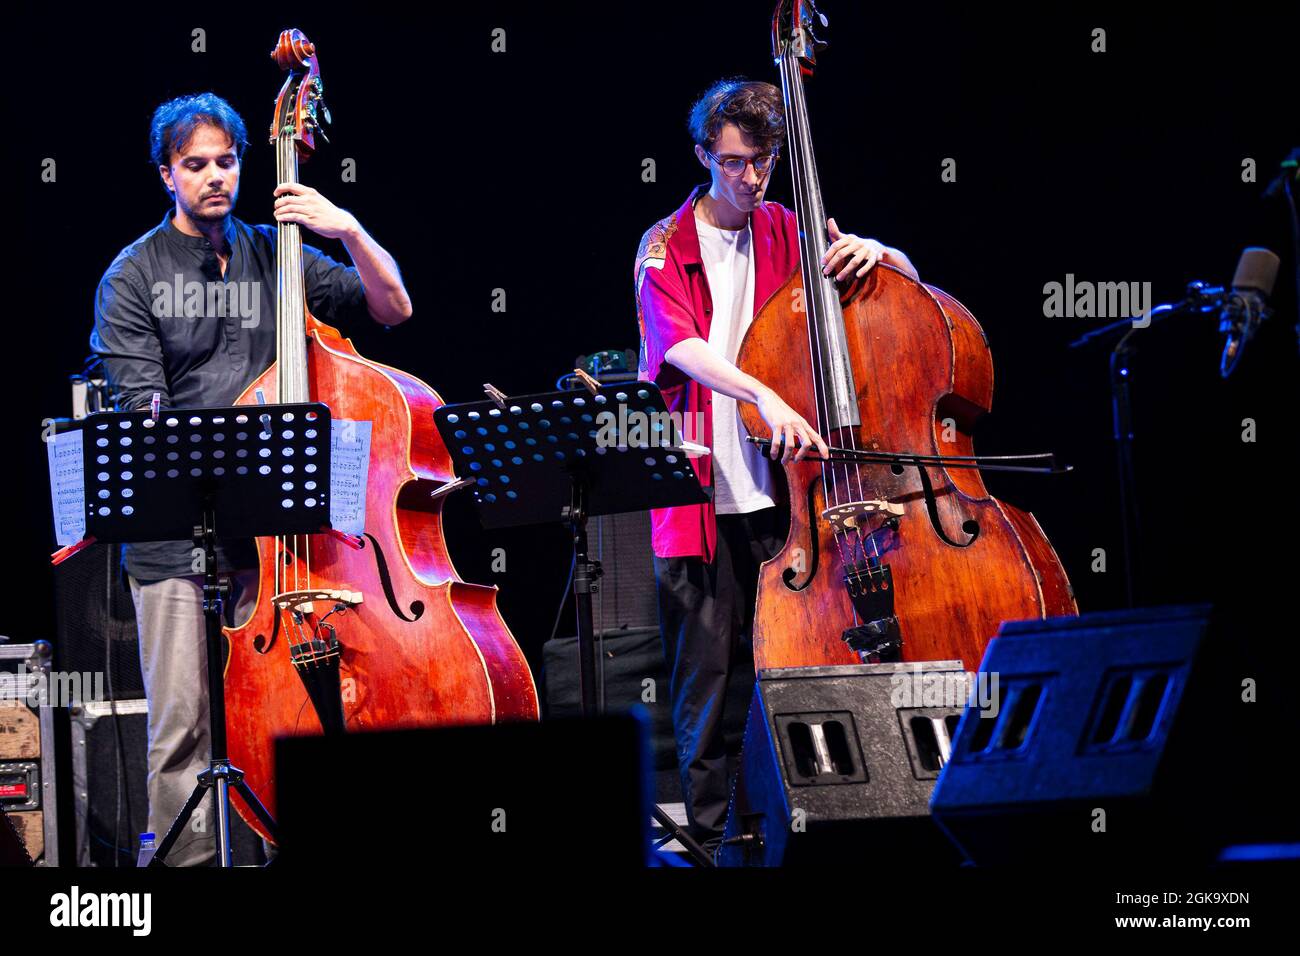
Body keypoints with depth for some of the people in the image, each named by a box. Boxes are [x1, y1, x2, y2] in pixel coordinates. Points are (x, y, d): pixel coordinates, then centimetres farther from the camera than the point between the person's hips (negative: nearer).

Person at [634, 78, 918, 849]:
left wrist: (872, 253, -8)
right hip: (703, 496, -3)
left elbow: (906, 277, 17)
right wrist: (766, 396, -32)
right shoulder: (667, 247, 1)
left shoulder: (789, 235, 12)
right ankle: (711, 830, 5)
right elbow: (680, 344, -16)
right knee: (707, 675, -2)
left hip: (780, 491, 3)